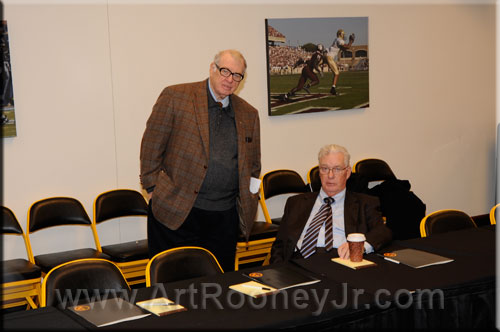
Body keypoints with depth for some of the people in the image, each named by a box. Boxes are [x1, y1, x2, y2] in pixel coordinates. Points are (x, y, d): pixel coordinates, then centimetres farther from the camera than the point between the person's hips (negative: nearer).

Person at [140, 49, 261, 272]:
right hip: (176, 211, -3)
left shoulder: (249, 115, 12)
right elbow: (152, 146, -1)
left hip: (225, 216, 4)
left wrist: (248, 199, 8)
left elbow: (253, 165, 20)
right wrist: (153, 188, -4)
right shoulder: (175, 97, -2)